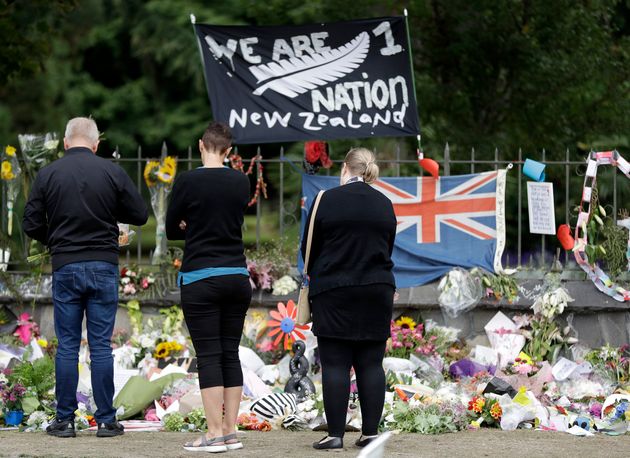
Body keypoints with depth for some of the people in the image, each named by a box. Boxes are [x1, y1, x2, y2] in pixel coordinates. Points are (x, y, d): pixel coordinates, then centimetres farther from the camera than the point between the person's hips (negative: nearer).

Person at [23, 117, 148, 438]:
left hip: (65, 267, 0)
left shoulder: (48, 174, -2)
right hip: (103, 267, 0)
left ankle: (64, 420, 5)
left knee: (67, 346, 5)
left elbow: (31, 225, -1)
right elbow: (140, 215, 3)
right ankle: (106, 420, 4)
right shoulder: (111, 172, -3)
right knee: (101, 346, 3)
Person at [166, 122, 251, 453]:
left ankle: (215, 434, -7)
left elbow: (171, 230, 0)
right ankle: (230, 431, 8)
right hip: (237, 277, 4)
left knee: (208, 356, -3)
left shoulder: (187, 182, -9)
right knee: (230, 354, 9)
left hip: (200, 280, -4)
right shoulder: (241, 182, 4)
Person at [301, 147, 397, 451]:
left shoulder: (327, 200, -7)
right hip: (377, 290, 4)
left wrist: (315, 276, 19)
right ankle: (370, 433, 3)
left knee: (335, 364, -3)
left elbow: (309, 248, 1)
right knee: (371, 364, 5)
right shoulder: (385, 205, 7)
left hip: (334, 292, -4)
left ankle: (335, 434, -5)